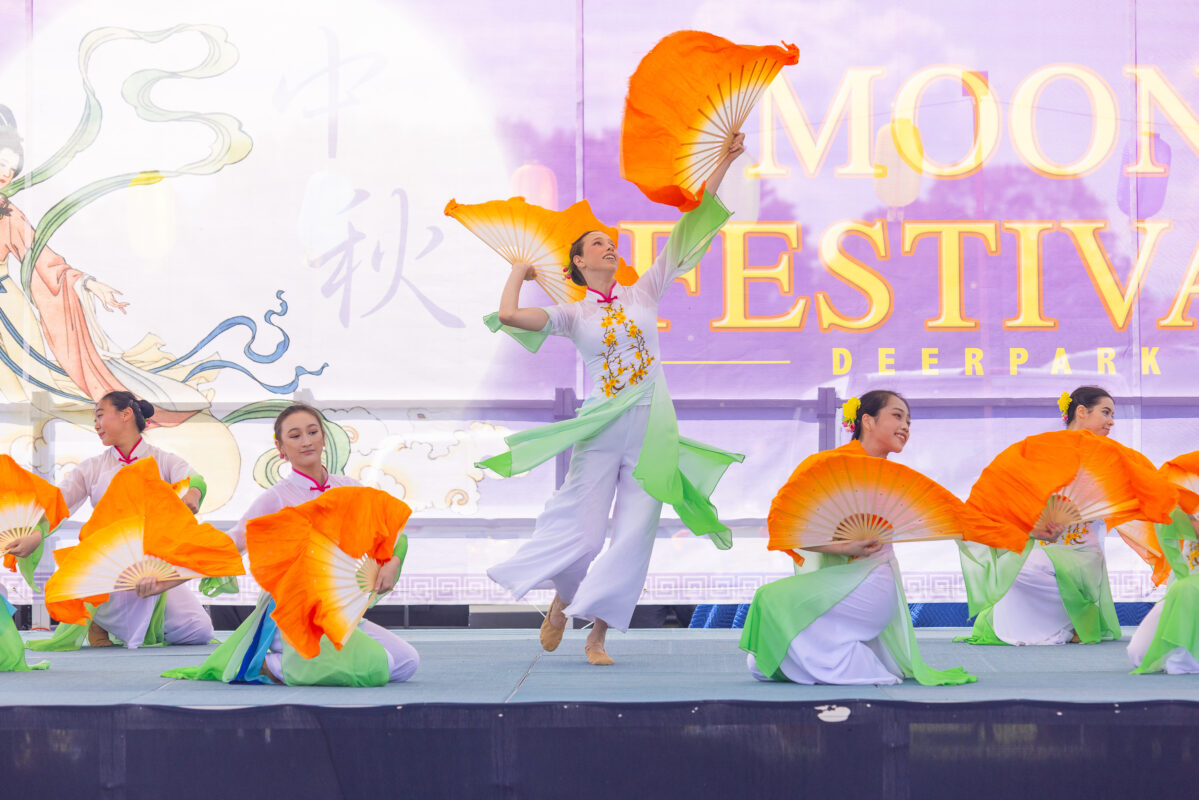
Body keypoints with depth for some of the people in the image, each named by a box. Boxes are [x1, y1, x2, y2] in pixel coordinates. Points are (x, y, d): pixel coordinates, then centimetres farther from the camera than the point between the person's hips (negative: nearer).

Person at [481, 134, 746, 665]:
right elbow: (508, 315, -10)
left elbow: (689, 228, 9)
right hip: (602, 429, -2)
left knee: (633, 535, -2)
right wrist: (518, 273, 9)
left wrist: (722, 165, 7)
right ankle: (562, 602, 27)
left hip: (652, 427, 2)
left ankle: (598, 633, 8)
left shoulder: (643, 294, 12)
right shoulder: (573, 315, 5)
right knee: (582, 533, -3)